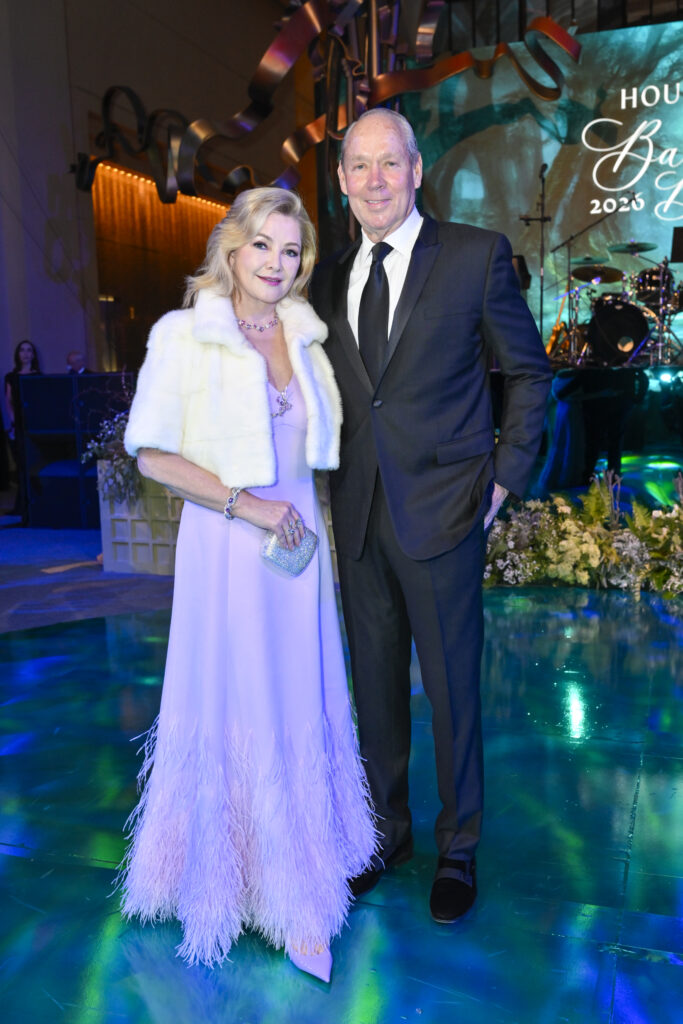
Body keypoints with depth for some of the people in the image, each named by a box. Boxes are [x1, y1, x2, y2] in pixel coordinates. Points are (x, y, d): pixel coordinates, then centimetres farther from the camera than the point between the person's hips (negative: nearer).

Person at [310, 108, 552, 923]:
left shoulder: (477, 255, -3)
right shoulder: (330, 276, 10)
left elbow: (529, 372, 3)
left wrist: (505, 476, -3)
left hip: (443, 513, -4)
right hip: (358, 518, 4)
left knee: (451, 686, 7)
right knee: (375, 684, 14)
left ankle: (458, 850, 28)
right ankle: (387, 832, 35)